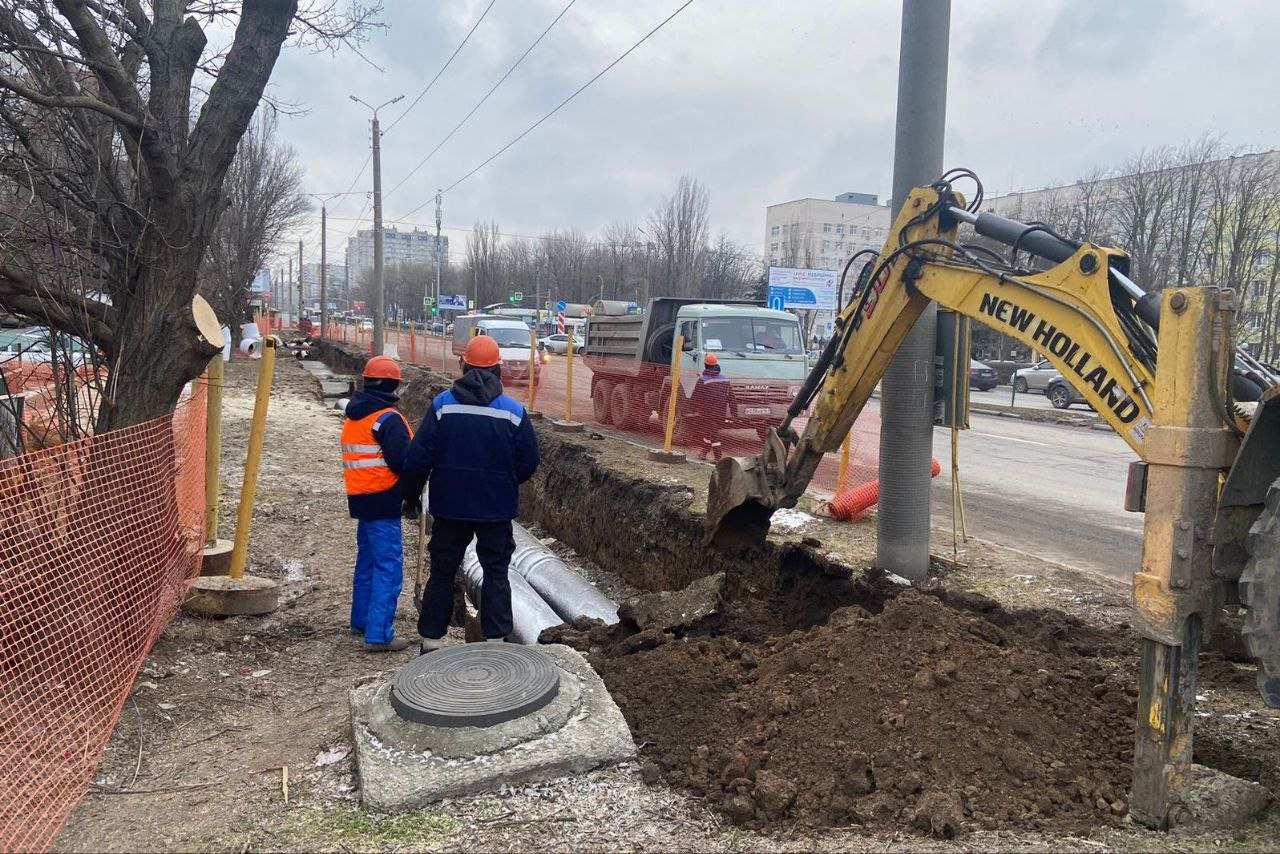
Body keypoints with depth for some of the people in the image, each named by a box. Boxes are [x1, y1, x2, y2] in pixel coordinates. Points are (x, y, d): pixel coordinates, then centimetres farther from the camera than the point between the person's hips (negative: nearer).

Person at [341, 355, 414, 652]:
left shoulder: (352, 415, 13)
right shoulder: (388, 418, -15)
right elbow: (402, 460, -20)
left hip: (359, 496, 9)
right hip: (383, 499, -9)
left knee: (367, 560, 22)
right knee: (388, 566, -7)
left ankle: (361, 621, 34)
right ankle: (379, 635, -8)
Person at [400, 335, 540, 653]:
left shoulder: (442, 404, -7)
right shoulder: (514, 411, -7)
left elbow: (418, 457, -7)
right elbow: (529, 462, -3)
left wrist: (411, 496, 6)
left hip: (450, 506, 1)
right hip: (497, 508, -1)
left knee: (442, 572, 13)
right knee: (496, 573, 11)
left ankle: (431, 640, 18)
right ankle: (495, 639, 12)